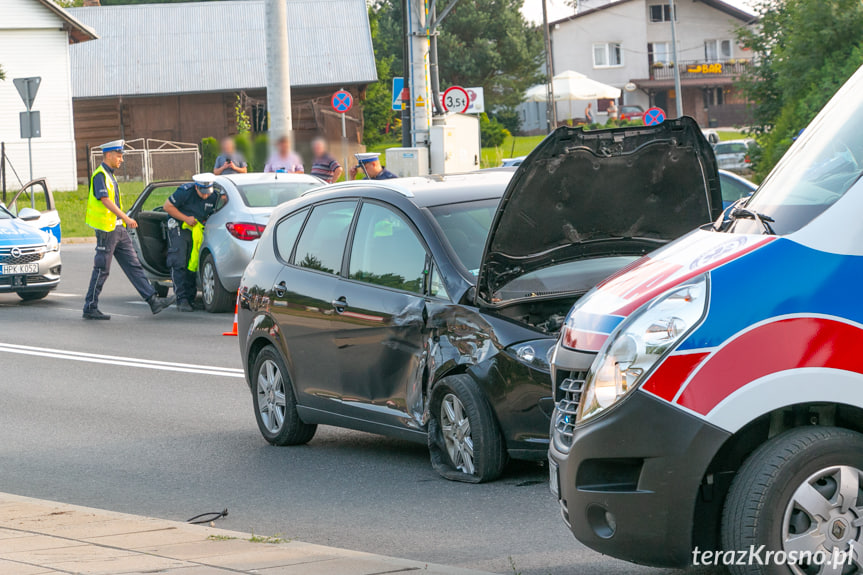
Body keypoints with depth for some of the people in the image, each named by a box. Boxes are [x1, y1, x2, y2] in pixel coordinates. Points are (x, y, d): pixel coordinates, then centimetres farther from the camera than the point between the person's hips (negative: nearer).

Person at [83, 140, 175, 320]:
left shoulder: (110, 175, 17)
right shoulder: (100, 175, -13)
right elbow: (105, 200, -25)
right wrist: (126, 218, -31)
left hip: (118, 229, 10)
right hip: (106, 229, -10)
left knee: (134, 266, 5)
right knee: (102, 270, -3)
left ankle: (153, 301, 2)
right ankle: (90, 309, 5)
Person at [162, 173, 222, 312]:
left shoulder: (214, 197, -4)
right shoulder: (185, 191, -18)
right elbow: (167, 206, -12)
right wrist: (186, 218, -18)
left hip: (197, 230, 5)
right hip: (179, 228, -5)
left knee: (193, 264, 3)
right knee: (179, 264, -12)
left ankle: (190, 299, 9)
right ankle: (181, 300, -14)